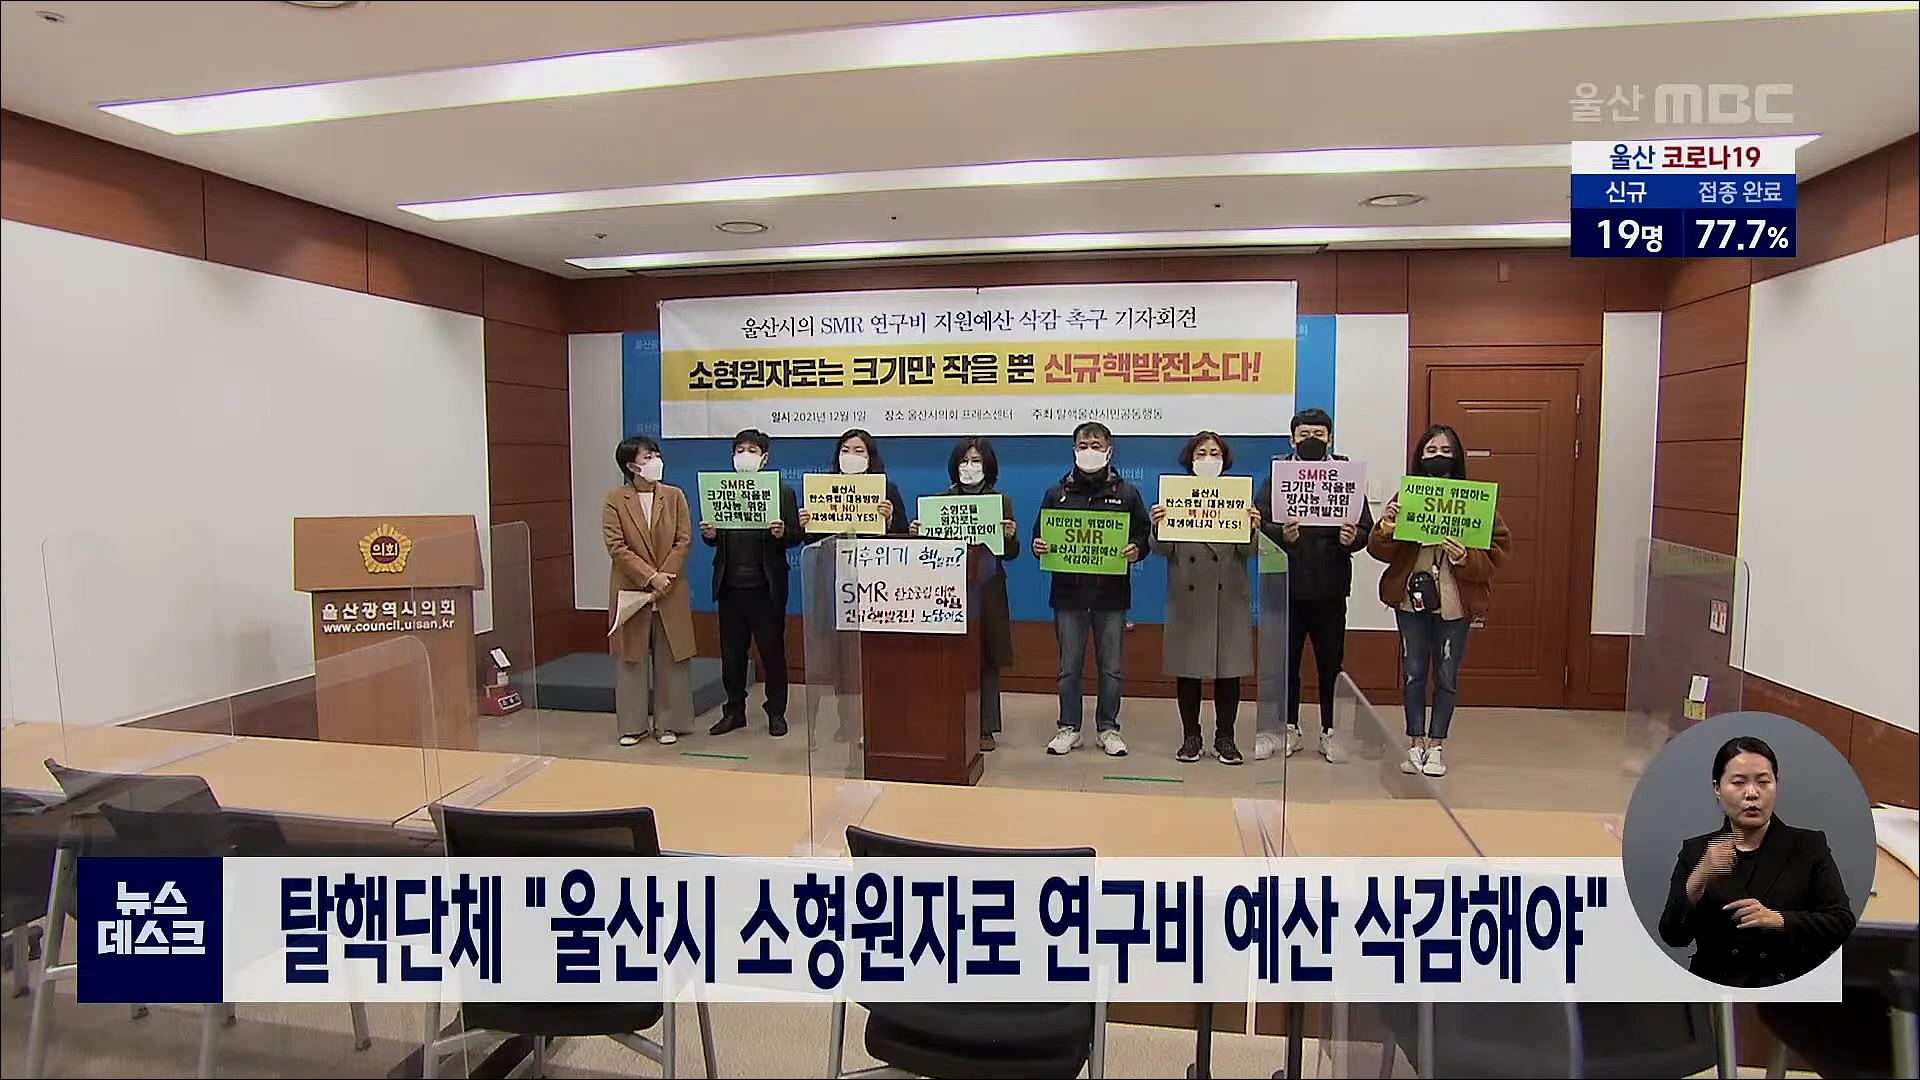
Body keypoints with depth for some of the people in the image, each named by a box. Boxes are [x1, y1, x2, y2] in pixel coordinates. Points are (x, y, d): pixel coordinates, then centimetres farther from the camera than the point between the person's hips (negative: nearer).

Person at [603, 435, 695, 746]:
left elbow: (684, 540, -1)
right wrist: (650, 577, -15)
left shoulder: (674, 496, 4)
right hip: (630, 591, -1)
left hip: (670, 592, 1)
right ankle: (633, 724, 16)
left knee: (671, 659, 5)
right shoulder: (615, 500, -1)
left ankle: (669, 723, 16)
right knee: (631, 659, 6)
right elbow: (616, 547, -8)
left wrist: (665, 577, -11)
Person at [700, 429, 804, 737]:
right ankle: (734, 711, 23)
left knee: (772, 650, 5)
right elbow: (715, 539, 10)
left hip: (766, 585, -3)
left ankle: (776, 712, 17)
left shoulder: (783, 492, 0)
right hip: (730, 584, 3)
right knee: (731, 651, 11)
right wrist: (709, 535, -12)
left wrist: (782, 533, -24)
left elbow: (797, 536, -4)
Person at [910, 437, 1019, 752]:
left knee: (987, 658, 3)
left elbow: (1010, 553, 2)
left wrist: (1010, 536, -19)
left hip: (987, 588, -1)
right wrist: (916, 533, -11)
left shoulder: (1001, 501, 4)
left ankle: (986, 728, 12)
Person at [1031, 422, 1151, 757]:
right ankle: (1068, 727, 18)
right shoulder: (1057, 493, 9)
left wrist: (1136, 550, -15)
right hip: (1069, 591, 1)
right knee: (1069, 666, 7)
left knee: (1111, 667, 7)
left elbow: (1144, 534, 6)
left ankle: (1108, 727, 19)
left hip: (1112, 593, -1)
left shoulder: (1127, 493, 6)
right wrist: (1039, 547, -10)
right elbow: (1040, 535, 12)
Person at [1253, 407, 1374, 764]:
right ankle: (1290, 729, 21)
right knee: (1286, 659, 8)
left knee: (1330, 661, 7)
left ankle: (1328, 731, 20)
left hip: (1330, 586, 0)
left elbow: (1366, 528, 1)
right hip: (1288, 584, 0)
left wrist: (1352, 538, -20)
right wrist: (1281, 534, -25)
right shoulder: (1278, 475, 4)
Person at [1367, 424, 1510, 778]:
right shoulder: (1406, 497, 1)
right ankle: (1416, 744, 21)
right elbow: (1382, 551, 0)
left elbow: (1497, 549, -6)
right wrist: (1385, 530, -21)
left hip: (1454, 602, -1)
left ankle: (1436, 745, 21)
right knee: (1413, 672, 9)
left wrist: (1466, 558, -24)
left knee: (1447, 676, 7)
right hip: (1411, 598, 2)